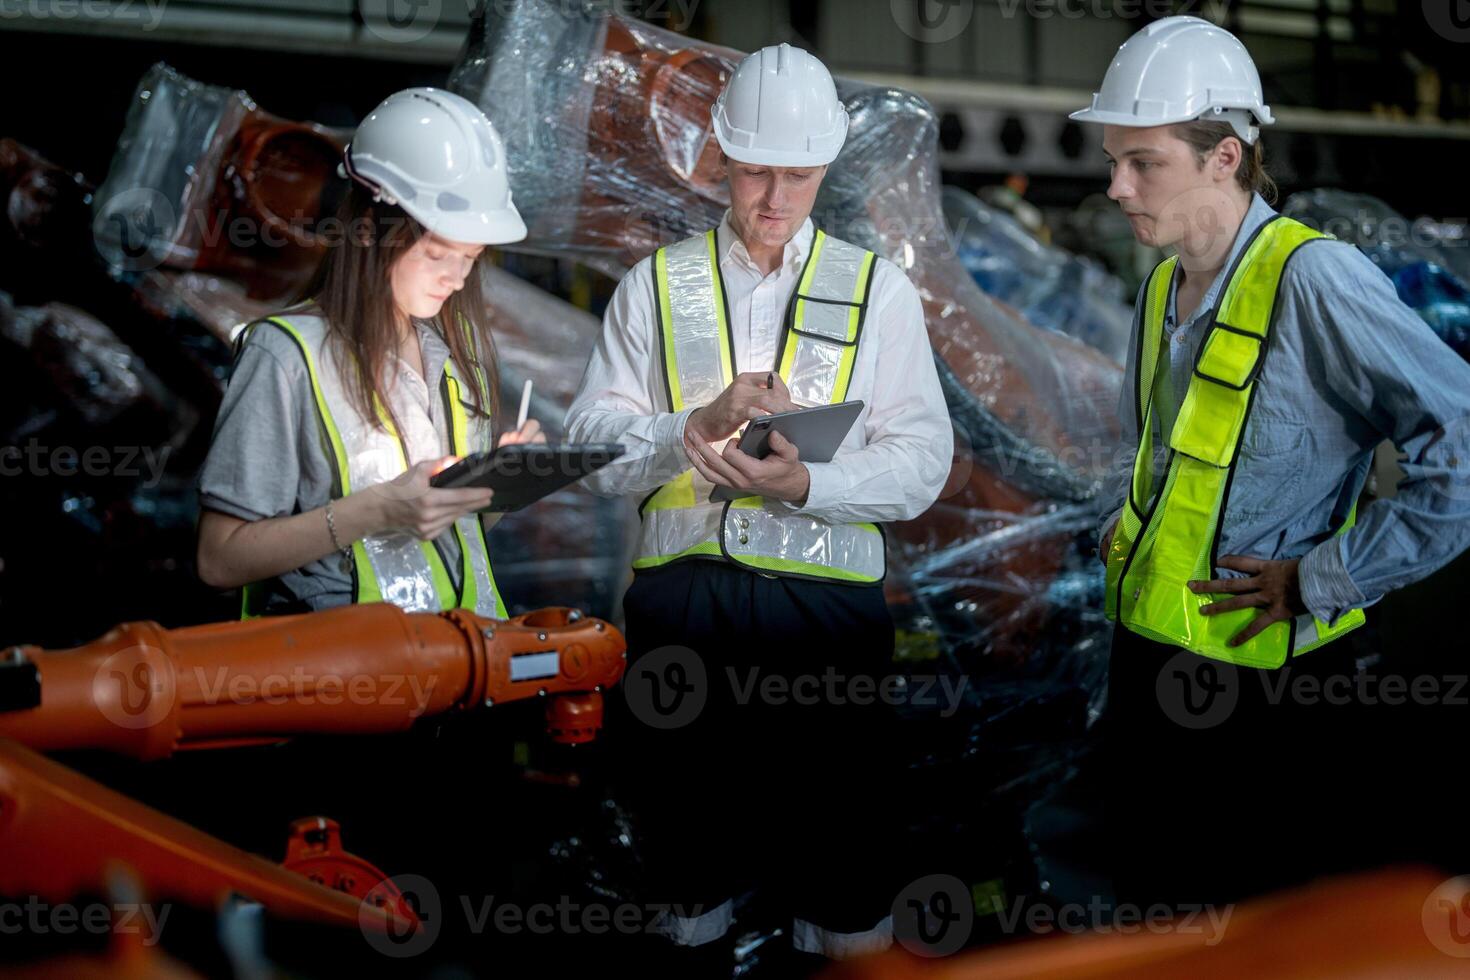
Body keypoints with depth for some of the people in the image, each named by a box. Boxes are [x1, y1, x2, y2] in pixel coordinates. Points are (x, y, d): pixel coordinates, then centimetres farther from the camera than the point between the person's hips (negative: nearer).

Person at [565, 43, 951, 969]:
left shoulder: (878, 289, 9)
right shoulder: (656, 285, 11)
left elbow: (920, 461, -1)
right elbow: (594, 443, 3)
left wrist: (808, 484, -18)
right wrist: (700, 424, -15)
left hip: (825, 601, -1)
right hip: (680, 593, 1)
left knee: (839, 862, 1)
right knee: (690, 850, 12)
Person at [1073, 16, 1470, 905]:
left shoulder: (1312, 278, -18)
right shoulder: (1165, 284, 8)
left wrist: (1320, 583, -20)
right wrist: (1122, 518, 10)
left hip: (1262, 673, -8)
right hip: (1146, 650, 8)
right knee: (1152, 896, 19)